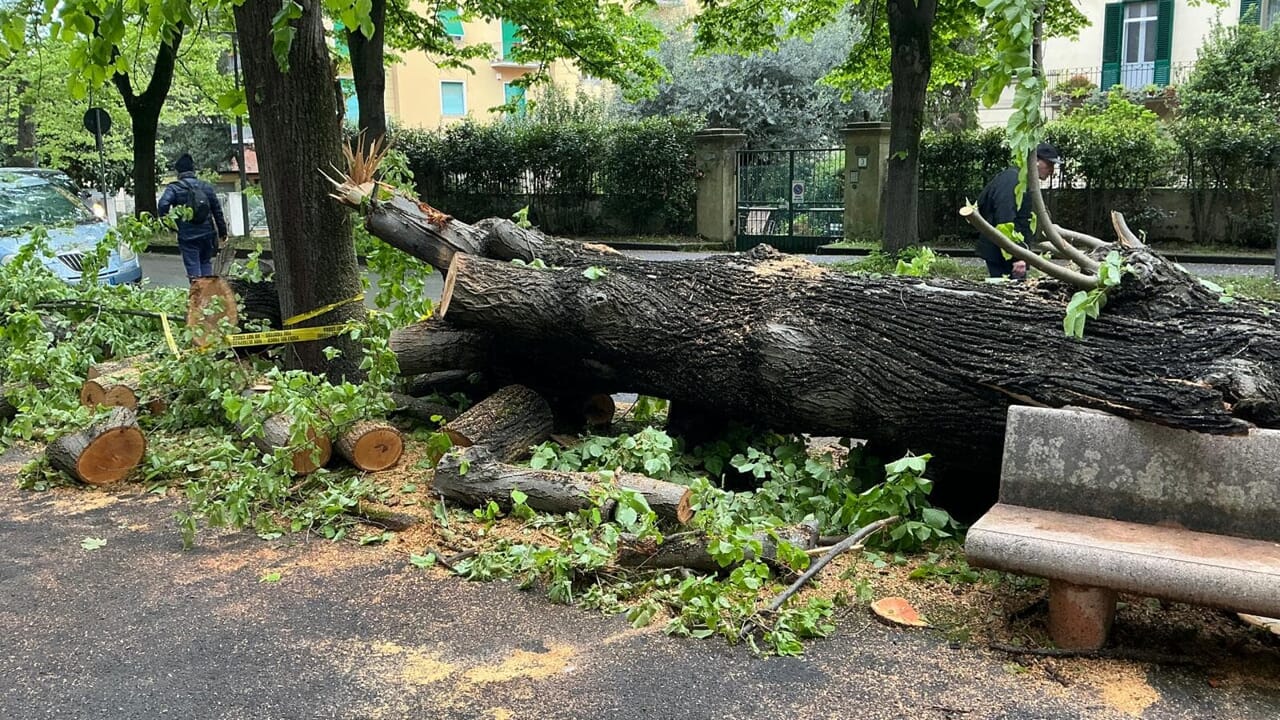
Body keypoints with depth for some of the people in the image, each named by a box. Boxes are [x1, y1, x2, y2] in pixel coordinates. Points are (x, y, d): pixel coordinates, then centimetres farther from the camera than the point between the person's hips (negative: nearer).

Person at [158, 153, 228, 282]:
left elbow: (163, 205, -22)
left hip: (187, 236, -4)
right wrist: (222, 232, 17)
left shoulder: (174, 188, -6)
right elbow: (217, 211, 10)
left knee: (193, 267, 2)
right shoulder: (206, 187, 7)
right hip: (207, 234, 4)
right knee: (206, 263, 17)